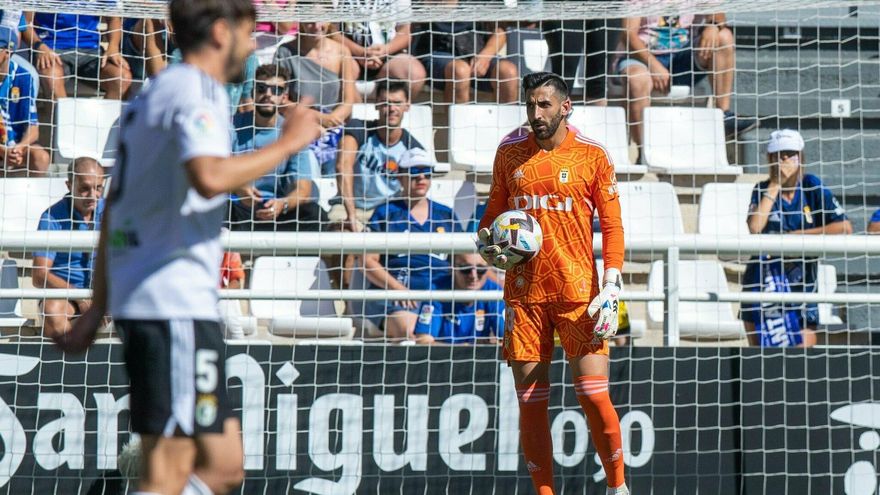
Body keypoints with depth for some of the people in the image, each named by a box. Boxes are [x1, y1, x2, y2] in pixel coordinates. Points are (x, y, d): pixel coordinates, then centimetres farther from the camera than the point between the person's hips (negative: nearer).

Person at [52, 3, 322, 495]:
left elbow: (113, 209, 24)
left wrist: (98, 309, 26)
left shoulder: (151, 95, 22)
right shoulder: (194, 90, -8)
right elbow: (209, 177, -28)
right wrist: (288, 142, -15)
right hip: (176, 304, -10)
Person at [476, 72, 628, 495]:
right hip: (523, 293, 3)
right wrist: (484, 241, -1)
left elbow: (612, 226, 1)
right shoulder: (509, 152, 10)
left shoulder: (592, 155, 1)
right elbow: (495, 209, 21)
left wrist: (611, 289, -9)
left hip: (579, 293, -3)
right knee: (530, 403, 2)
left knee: (593, 396, -8)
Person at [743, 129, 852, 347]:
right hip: (762, 279, 2)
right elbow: (755, 227, -16)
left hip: (801, 282, -2)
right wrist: (775, 185, -13)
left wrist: (798, 235, -11)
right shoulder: (763, 189, 3)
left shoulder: (811, 186, 0)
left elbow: (845, 227, -9)